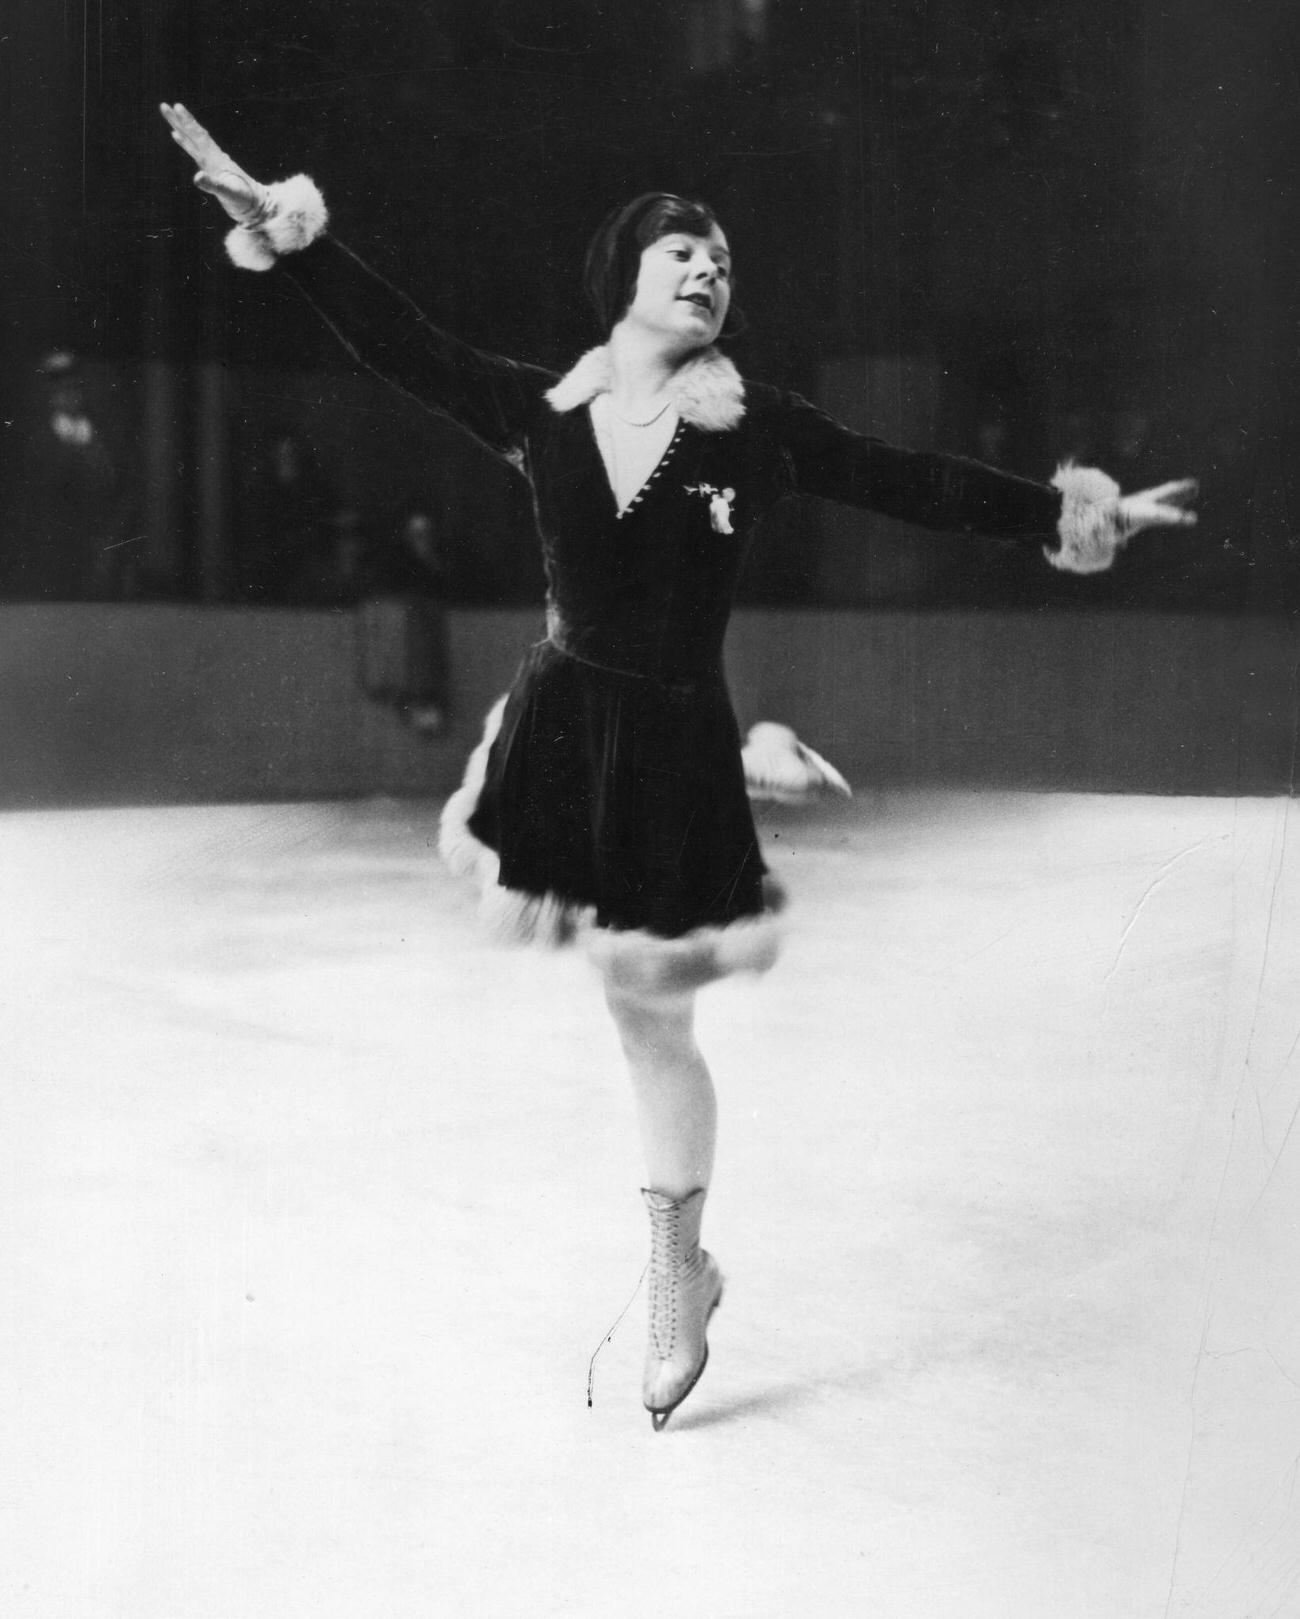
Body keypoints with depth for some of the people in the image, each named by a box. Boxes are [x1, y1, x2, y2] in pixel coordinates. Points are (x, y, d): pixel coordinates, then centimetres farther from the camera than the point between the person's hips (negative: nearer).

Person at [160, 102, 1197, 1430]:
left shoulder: (755, 429, -5)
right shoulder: (542, 410, -2)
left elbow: (909, 484, -6)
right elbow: (400, 343, -2)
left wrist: (1062, 513, -12)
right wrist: (287, 234, -8)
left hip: (672, 742, -2)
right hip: (559, 713, 2)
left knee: (650, 1011, 4)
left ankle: (676, 1290, 21)